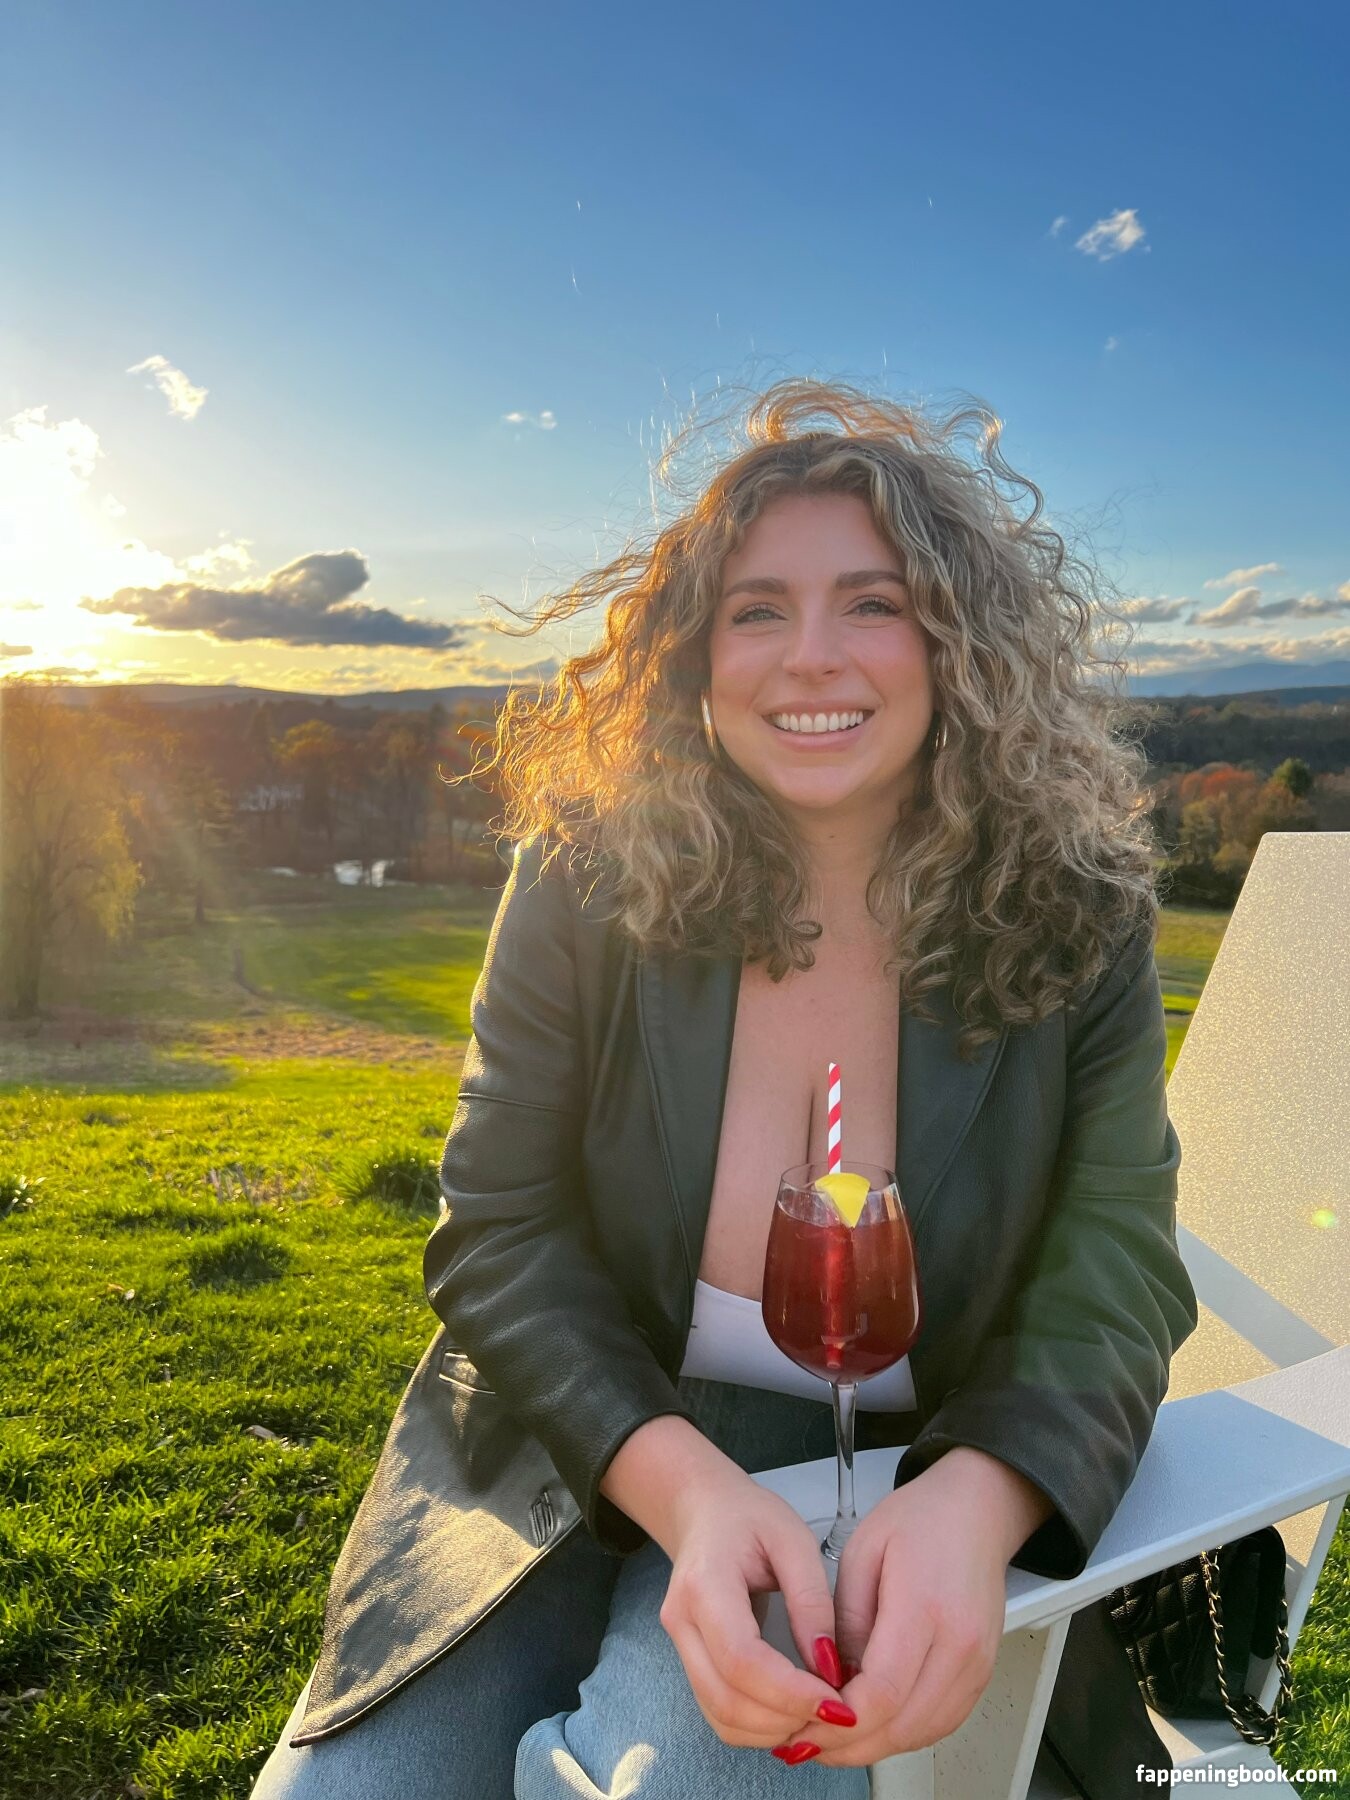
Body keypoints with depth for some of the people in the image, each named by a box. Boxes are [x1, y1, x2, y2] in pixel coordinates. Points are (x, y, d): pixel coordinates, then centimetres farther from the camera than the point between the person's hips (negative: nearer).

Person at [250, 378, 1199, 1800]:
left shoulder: (1076, 921, -9)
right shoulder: (586, 885, -11)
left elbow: (1113, 1278, -11)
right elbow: (497, 1234, -9)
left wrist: (969, 1501, -32)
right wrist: (681, 1482, -26)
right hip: (570, 1457, 2)